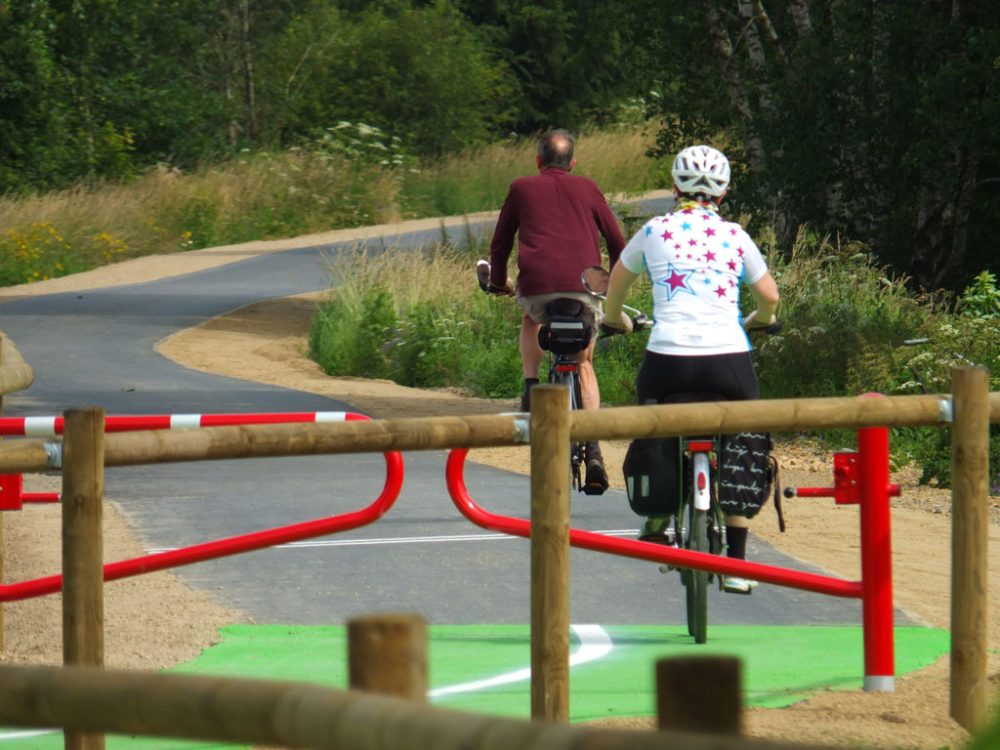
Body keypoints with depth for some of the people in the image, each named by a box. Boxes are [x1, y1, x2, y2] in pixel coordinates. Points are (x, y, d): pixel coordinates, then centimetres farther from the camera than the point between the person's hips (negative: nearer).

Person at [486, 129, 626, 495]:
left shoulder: (522, 189, 18)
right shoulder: (587, 189, 20)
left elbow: (500, 242, 23)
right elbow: (617, 241, 22)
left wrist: (498, 282, 40)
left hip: (537, 284, -1)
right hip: (584, 284, 1)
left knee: (531, 320, 37)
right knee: (584, 364, 17)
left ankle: (531, 387, 15)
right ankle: (593, 452, 2)